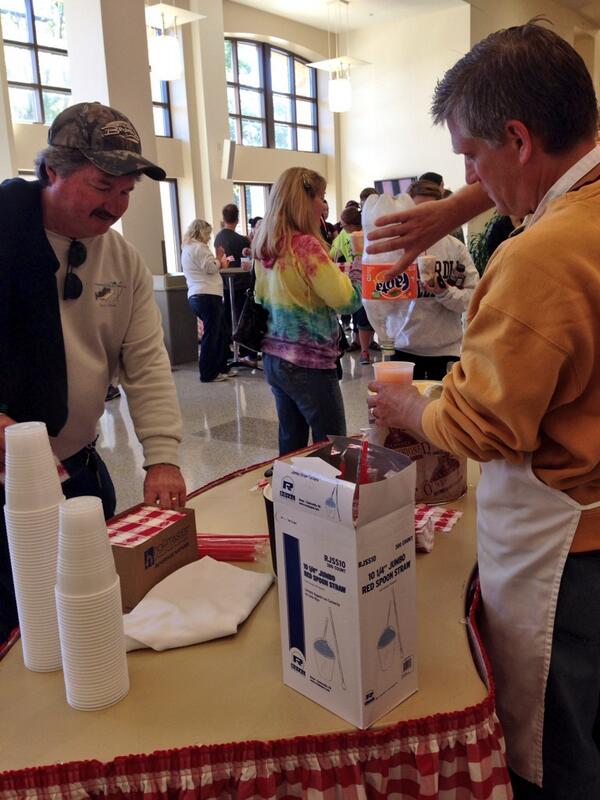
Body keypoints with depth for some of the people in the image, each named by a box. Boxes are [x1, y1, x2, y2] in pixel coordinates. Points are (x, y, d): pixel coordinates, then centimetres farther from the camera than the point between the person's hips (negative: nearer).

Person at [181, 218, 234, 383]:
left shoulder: (187, 248, 23)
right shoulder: (199, 247, -9)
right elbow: (211, 267, -15)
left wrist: (219, 263, 16)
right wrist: (219, 258, 3)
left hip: (195, 296, 10)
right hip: (208, 296, -10)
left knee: (221, 332, 15)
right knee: (211, 335, -6)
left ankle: (222, 367, 21)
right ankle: (208, 374, -1)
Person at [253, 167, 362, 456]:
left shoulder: (265, 247, 7)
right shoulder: (306, 245, -16)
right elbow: (346, 299, -19)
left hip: (274, 358, 8)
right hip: (309, 363, -8)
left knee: (291, 445, 16)